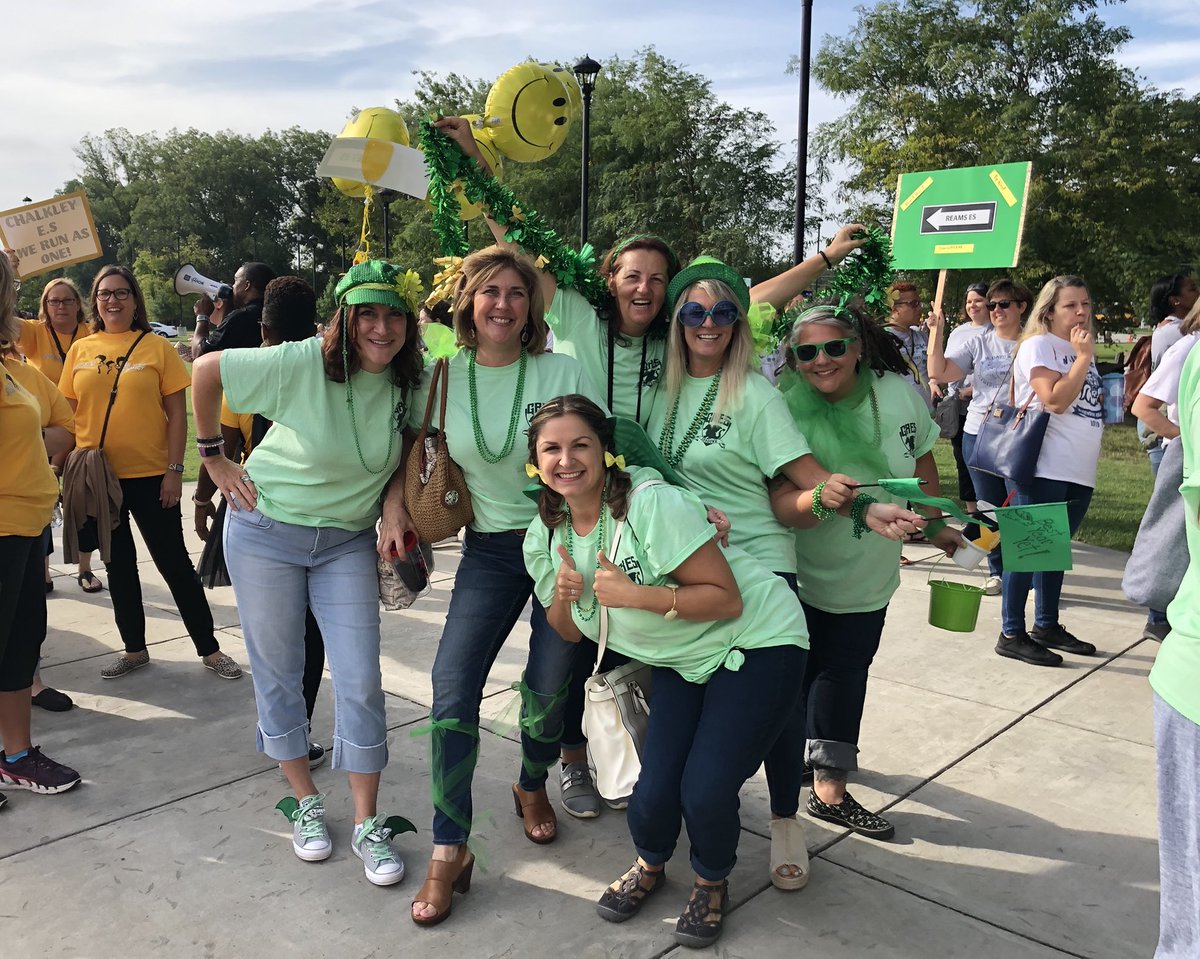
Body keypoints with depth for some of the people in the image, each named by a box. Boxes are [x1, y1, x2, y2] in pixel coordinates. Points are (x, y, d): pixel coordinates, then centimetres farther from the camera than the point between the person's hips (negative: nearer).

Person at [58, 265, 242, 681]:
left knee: (175, 564, 2)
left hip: (151, 476, -3)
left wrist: (175, 470, -10)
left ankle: (210, 649, 13)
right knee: (118, 566, 14)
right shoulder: (81, 349, 5)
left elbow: (176, 413, -4)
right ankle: (134, 649, 28)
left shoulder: (157, 347, -3)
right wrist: (68, 466, 1)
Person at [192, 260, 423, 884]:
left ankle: (367, 825, 13)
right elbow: (205, 371, -9)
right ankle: (305, 803, 28)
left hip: (348, 542, 2)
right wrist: (214, 459, -5)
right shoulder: (302, 364, -20)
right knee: (277, 673, 8)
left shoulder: (411, 381, -9)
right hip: (267, 531, -2)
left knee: (361, 681, -1)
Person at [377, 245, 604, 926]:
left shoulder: (564, 372, -7)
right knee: (453, 689, -8)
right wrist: (395, 506, 0)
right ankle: (450, 852, 6)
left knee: (550, 686, 6)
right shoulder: (443, 377, -1)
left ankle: (533, 787, 40)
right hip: (490, 550, 2)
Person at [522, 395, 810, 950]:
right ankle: (650, 866, 29)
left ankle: (712, 882, 22)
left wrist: (636, 595, -31)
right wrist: (564, 596, -13)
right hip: (681, 661, 5)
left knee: (705, 792, -14)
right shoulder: (544, 535, -3)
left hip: (756, 641, -5)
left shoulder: (653, 504, -25)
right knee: (654, 791, -7)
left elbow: (726, 598, -24)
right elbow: (569, 632, 9)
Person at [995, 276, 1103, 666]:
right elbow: (1055, 401, -18)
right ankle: (1011, 634, 3)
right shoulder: (1039, 345, -7)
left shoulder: (1082, 350, 18)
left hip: (1079, 472, 8)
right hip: (1043, 469, -8)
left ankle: (1047, 626, 25)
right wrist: (1084, 357, -13)